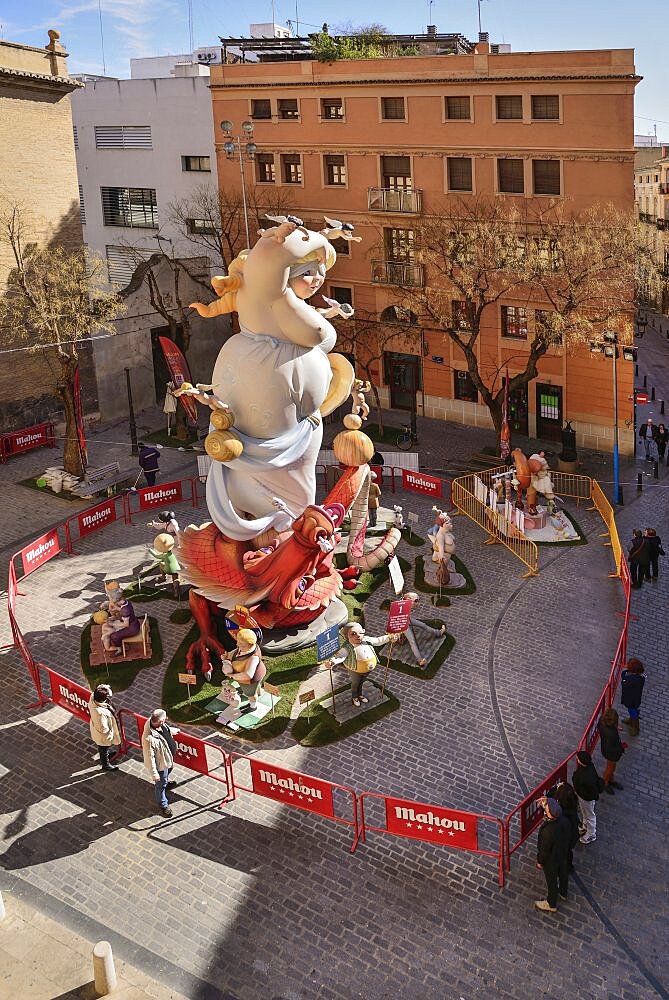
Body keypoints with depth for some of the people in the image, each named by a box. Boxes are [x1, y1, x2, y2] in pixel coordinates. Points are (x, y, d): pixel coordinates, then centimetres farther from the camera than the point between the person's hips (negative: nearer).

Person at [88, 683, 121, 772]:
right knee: (104, 749, 24)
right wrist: (111, 734, -14)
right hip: (103, 736, -7)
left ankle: (106, 754, 65)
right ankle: (105, 765, 50)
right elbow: (103, 729, -31)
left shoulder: (93, 698, -27)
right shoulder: (100, 713, -46)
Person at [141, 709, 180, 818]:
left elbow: (167, 729, 5)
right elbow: (150, 758, -31)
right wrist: (154, 774, -21)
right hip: (161, 763, -8)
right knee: (161, 784, 17)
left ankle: (165, 783, 69)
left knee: (168, 771, 37)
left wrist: (173, 730, 25)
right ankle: (163, 805, 42)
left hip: (168, 757, 8)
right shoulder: (149, 739, -45)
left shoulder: (153, 721, -22)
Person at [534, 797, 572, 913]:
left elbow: (544, 850, -28)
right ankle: (563, 893, 61)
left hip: (551, 860, -6)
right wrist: (545, 804, -18)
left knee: (551, 881, 21)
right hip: (564, 854, 6)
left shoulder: (547, 832, -45)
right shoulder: (565, 821, -28)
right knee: (563, 874, 32)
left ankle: (551, 904, 47)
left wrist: (540, 862, -6)